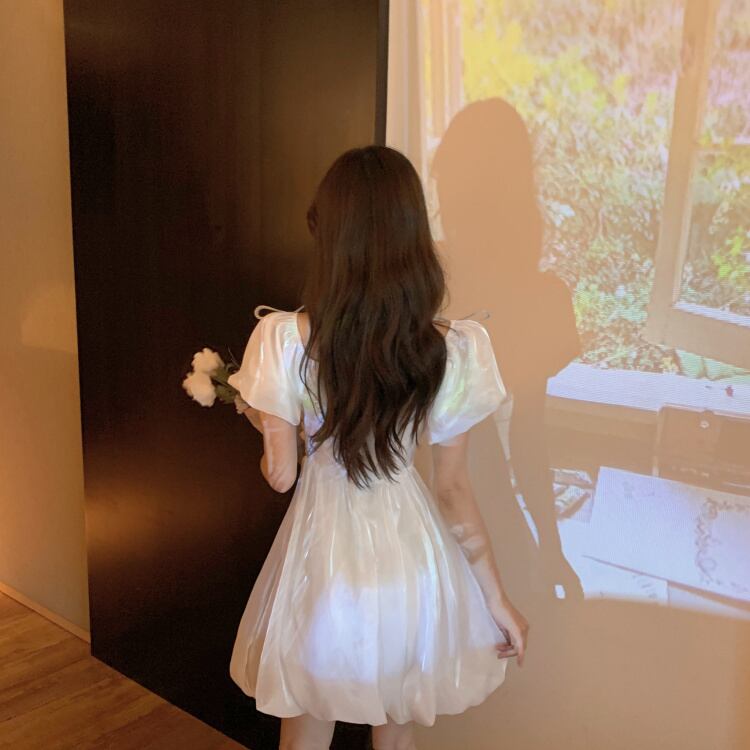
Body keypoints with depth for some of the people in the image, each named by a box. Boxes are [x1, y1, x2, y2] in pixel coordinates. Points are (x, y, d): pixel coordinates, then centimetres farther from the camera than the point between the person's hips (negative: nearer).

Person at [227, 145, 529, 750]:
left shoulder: (285, 339, -19)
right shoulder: (454, 350, -15)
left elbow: (281, 474, -10)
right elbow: (454, 488, -9)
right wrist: (497, 598, 4)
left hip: (322, 554, -1)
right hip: (411, 554, 2)